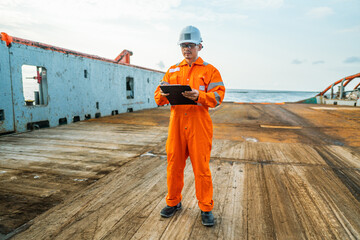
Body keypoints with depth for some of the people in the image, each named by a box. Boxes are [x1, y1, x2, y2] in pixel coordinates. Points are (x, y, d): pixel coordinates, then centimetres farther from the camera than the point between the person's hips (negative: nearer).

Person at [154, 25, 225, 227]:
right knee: (174, 165, 10)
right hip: (176, 122, 4)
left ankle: (206, 208, 18)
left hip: (199, 124, -3)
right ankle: (173, 202, 29)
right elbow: (159, 95, 11)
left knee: (201, 167, 2)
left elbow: (218, 95, -7)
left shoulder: (209, 70, 5)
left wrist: (199, 95, -25)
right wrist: (162, 95, -14)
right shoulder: (172, 71, 16)